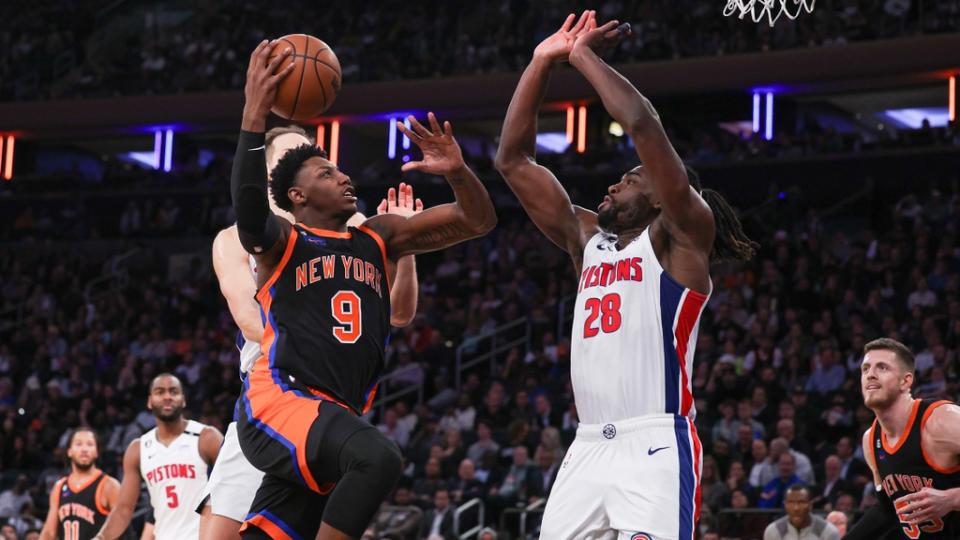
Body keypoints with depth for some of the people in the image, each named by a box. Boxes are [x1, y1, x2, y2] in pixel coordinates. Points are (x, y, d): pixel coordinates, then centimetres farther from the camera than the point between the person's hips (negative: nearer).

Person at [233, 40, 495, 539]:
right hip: (280, 404, -6)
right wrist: (254, 116, -30)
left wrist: (457, 173, -5)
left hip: (335, 417, 7)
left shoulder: (378, 237, 20)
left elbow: (479, 221, 17)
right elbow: (248, 215, -23)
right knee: (377, 457, -33)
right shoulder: (280, 242, 3)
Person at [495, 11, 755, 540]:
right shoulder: (588, 241, 21)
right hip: (588, 449, 7)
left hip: (656, 448, -7)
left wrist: (583, 55, 3)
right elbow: (513, 160, 21)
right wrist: (542, 62, 15)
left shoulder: (679, 237, 3)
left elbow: (641, 124, -10)